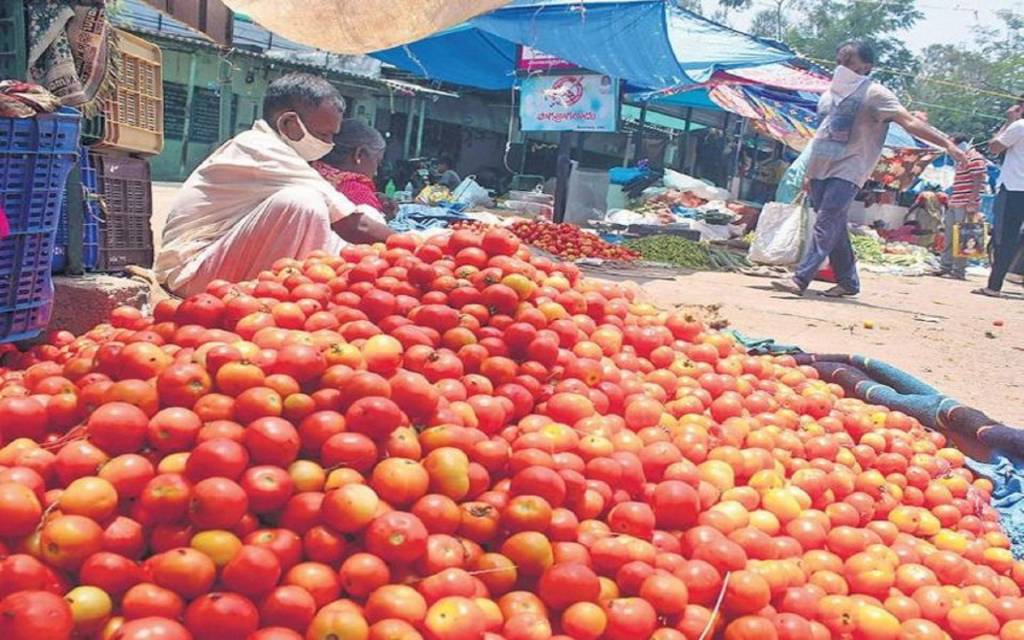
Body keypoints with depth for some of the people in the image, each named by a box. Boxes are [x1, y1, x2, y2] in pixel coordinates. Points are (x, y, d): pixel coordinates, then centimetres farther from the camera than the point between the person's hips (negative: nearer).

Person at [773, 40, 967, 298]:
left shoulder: (874, 93, -5)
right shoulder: (832, 92, 16)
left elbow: (910, 122, -10)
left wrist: (946, 143, -19)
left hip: (848, 170, -7)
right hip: (820, 167, 7)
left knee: (827, 222, -16)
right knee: (834, 227, 8)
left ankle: (800, 279, -23)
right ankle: (848, 281, 17)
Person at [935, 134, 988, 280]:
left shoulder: (975, 159, -9)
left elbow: (977, 182, -16)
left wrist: (972, 203, -21)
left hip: (965, 206, -10)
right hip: (954, 204, 10)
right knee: (949, 237, 11)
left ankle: (959, 270, -3)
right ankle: (946, 266, 17)